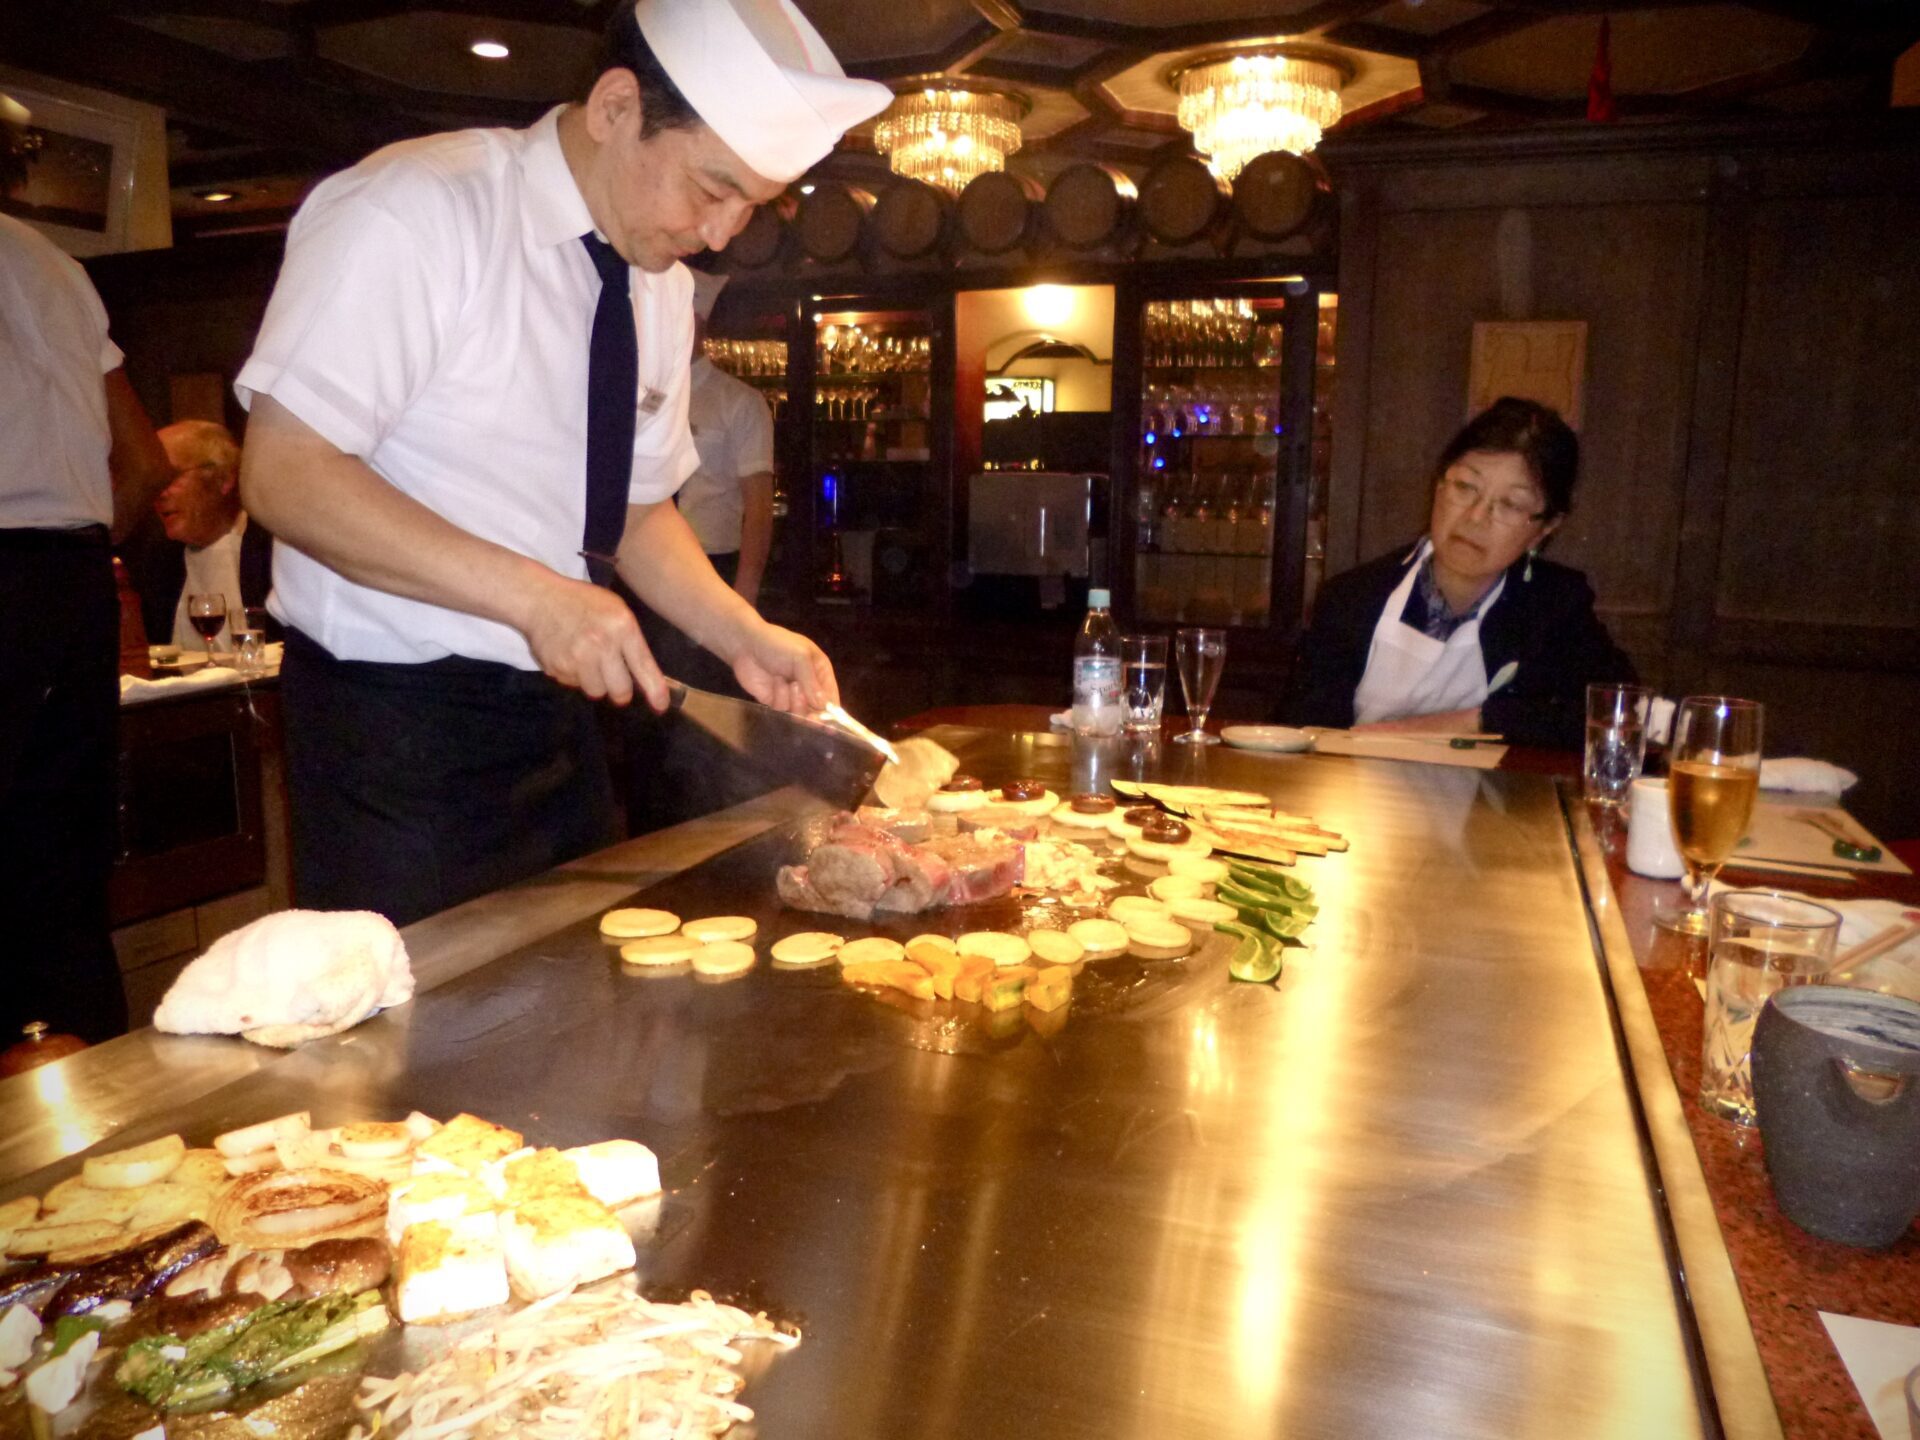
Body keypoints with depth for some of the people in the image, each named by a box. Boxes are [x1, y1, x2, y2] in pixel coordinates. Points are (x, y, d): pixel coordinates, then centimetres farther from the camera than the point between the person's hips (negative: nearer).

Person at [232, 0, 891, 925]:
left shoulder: (660, 283, 6)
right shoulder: (417, 209, -15)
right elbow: (284, 474, -19)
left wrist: (743, 636, -1)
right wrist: (533, 595, -26)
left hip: (555, 708, 7)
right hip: (392, 724, -7)